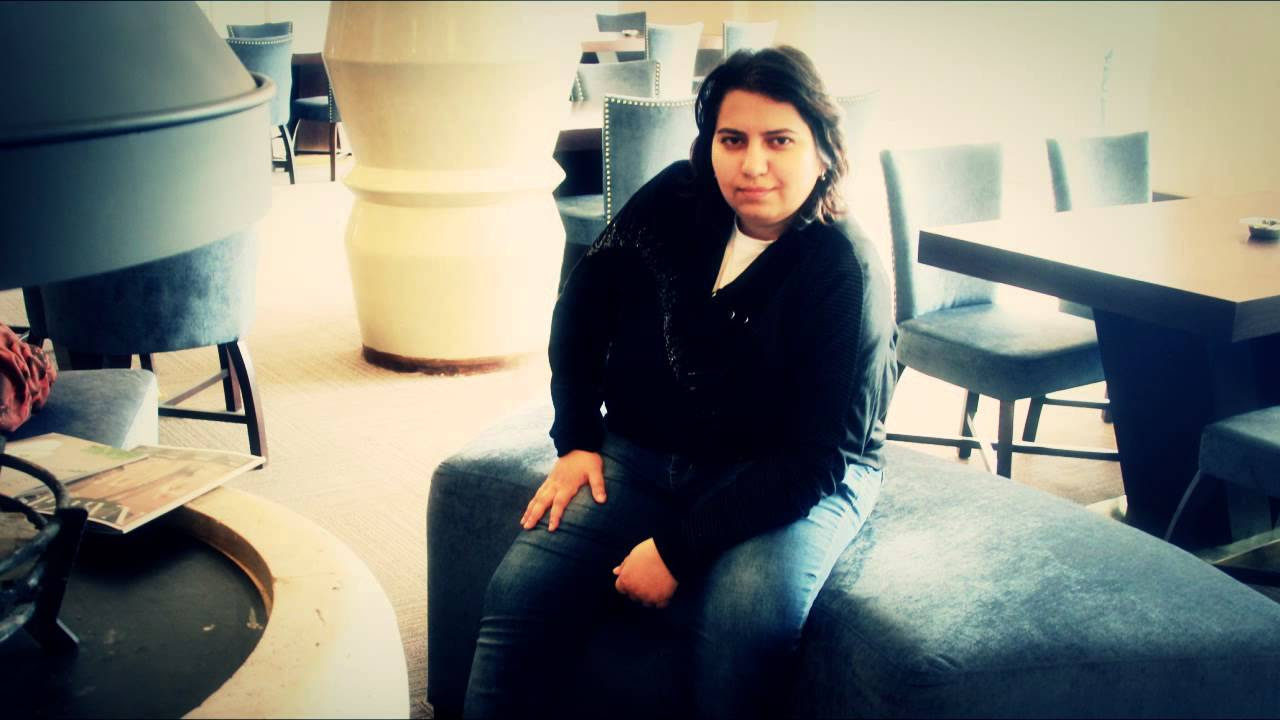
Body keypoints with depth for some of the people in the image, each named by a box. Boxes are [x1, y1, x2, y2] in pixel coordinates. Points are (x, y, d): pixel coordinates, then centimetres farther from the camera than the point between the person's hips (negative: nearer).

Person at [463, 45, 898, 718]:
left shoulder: (847, 276, -18)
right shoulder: (675, 200, -5)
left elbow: (817, 459, -19)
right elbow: (583, 304, 11)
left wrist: (679, 547, -22)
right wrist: (576, 440, 3)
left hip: (793, 483, -3)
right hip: (644, 454, 4)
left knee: (748, 623, -33)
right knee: (520, 589, -17)